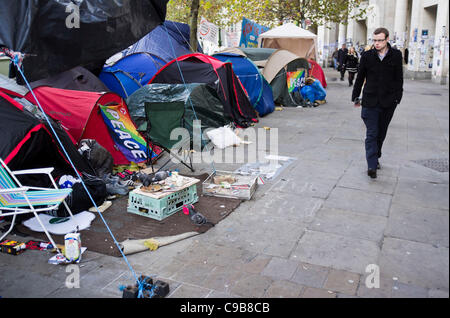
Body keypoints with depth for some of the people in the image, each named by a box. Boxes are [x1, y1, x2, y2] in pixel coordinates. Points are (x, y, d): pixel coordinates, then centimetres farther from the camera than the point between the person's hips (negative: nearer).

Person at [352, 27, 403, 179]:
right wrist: (355, 97, 11)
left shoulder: (396, 55, 2)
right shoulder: (367, 56, 2)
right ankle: (372, 166, -12)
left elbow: (398, 78, 7)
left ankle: (375, 157, 31)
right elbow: (360, 78, 10)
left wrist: (397, 97, 2)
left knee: (381, 133, 13)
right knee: (371, 134, -8)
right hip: (370, 101, -1)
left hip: (388, 102, 1)